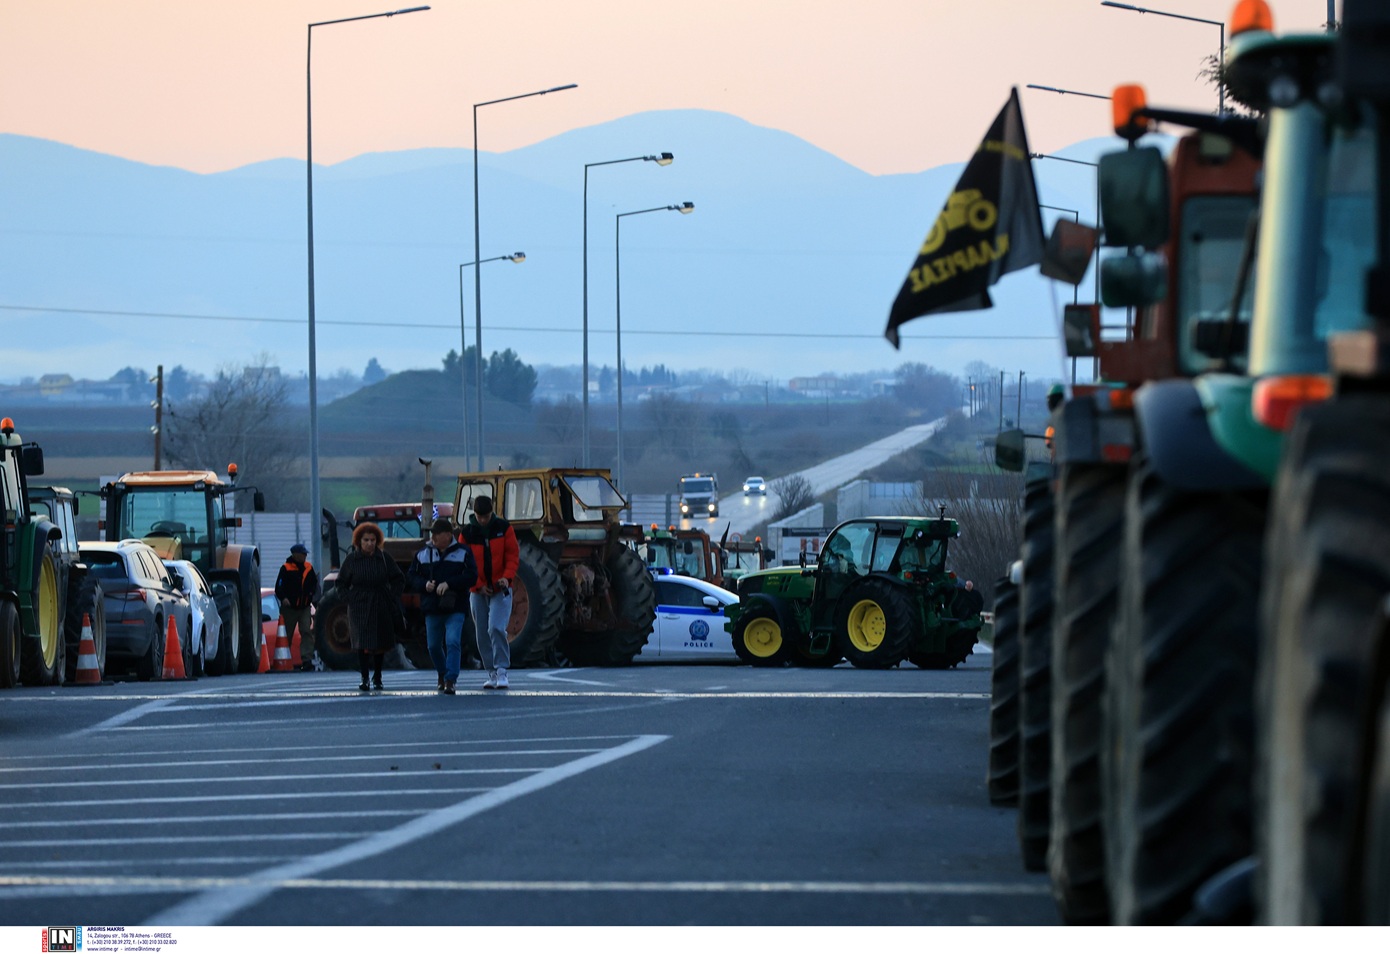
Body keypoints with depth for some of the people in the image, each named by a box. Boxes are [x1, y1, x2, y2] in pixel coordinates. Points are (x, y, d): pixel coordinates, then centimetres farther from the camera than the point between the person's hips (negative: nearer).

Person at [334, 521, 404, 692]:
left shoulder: (384, 559, 2)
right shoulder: (351, 559, 0)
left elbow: (399, 579, 11)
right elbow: (341, 583, 9)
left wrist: (392, 597, 0)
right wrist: (349, 599, -4)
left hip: (381, 608, 2)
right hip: (359, 608, -2)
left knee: (380, 644, 7)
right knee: (363, 643, -11)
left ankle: (377, 677, 21)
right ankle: (364, 678, -7)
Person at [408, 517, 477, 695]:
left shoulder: (463, 552, 0)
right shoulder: (423, 554, 8)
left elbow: (471, 576, -8)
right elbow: (411, 576, 9)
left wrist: (449, 583, -19)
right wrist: (424, 584, -12)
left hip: (455, 608, -4)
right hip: (432, 607, 4)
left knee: (453, 642, -17)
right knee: (433, 645, 11)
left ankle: (450, 680, -16)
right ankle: (442, 674, 36)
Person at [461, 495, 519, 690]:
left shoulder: (503, 528, -1)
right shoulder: (467, 533, 0)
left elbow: (513, 555, -1)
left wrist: (507, 577, -17)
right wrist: (478, 586, -9)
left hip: (500, 589, -3)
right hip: (478, 591, 3)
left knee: (496, 628, -18)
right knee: (482, 634, 4)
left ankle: (501, 671, -15)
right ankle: (492, 674, 14)